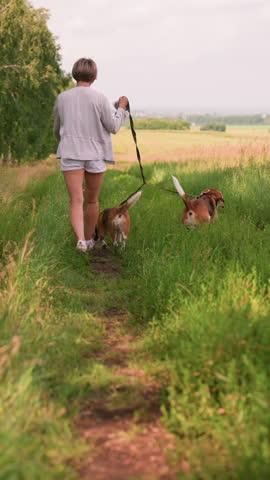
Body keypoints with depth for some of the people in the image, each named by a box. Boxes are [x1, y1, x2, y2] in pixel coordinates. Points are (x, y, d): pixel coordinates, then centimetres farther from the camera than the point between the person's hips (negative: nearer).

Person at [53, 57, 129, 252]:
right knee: (92, 200, 17)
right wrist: (121, 109, 15)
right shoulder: (100, 98, -7)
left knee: (76, 201, -7)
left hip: (71, 155, 1)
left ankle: (80, 239, -29)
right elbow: (113, 127, -2)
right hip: (95, 155, 0)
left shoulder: (62, 98, 2)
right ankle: (89, 239, 30)